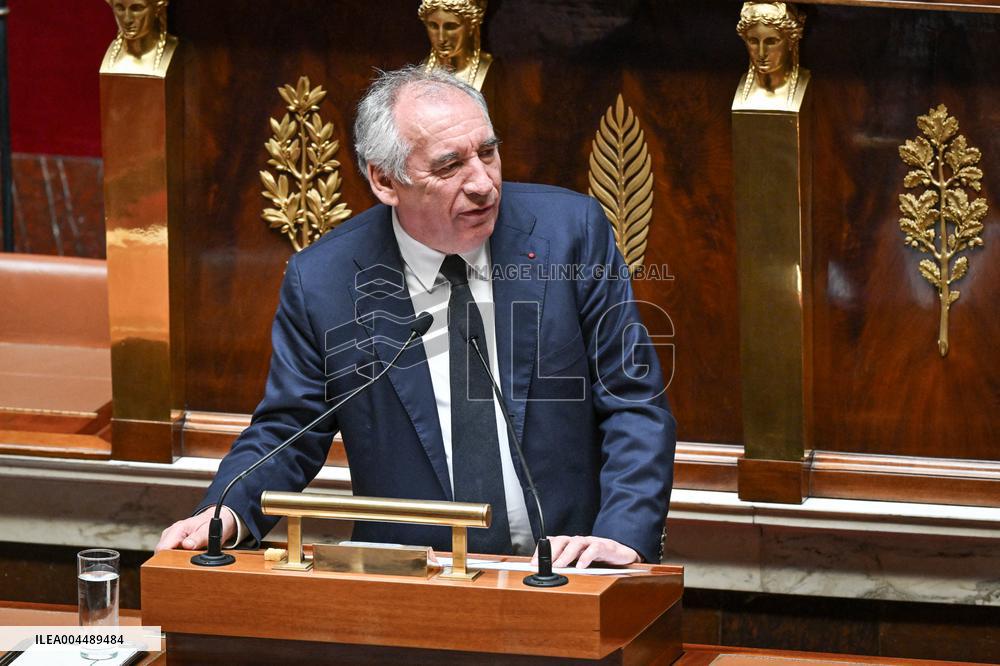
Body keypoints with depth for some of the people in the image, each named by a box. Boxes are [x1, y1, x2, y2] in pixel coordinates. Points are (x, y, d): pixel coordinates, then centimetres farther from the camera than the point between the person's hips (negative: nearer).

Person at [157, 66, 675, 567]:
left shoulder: (571, 232, 1)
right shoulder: (320, 283, 1)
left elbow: (635, 406, 3)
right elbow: (286, 434, 10)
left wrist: (624, 535, -13)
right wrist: (225, 513, -12)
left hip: (568, 572, 0)